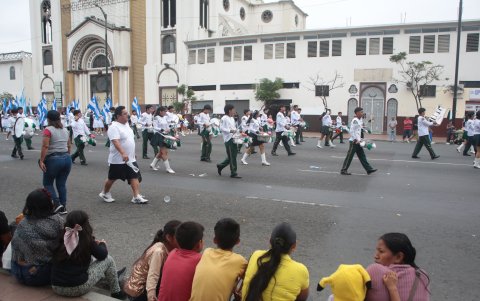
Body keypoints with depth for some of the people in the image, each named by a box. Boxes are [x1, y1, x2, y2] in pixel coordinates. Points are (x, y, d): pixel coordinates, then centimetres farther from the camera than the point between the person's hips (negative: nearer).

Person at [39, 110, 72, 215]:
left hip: (53, 159, -6)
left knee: (48, 183, 11)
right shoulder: (65, 130, 10)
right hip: (67, 159, 6)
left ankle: (57, 204, -3)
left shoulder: (48, 129, -9)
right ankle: (63, 207, 12)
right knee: (62, 184, 12)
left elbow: (45, 146, -17)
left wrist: (41, 161, -14)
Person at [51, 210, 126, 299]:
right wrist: (102, 244, 24)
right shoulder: (87, 240, -12)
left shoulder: (61, 238, -1)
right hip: (78, 289, -5)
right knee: (108, 260, 11)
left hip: (56, 288, 6)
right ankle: (116, 293, 25)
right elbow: (103, 255, 3)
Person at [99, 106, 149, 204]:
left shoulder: (126, 124, 10)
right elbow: (116, 142, -30)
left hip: (130, 159, 7)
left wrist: (132, 154, 23)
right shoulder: (114, 127, -17)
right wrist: (123, 153, -42)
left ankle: (136, 197, -1)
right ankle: (105, 193, 32)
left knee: (135, 176, -2)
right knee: (112, 178, 10)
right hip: (118, 160, -7)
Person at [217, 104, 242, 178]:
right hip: (228, 139, -9)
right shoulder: (224, 118, -10)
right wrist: (230, 131, -27)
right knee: (232, 157, -5)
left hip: (233, 138, 9)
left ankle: (220, 165, 30)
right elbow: (221, 128, -18)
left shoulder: (232, 118, 19)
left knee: (231, 156, 14)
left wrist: (236, 130, 8)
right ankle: (233, 173, 2)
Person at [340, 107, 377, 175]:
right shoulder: (355, 120, -16)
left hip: (358, 141, 9)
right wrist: (355, 140, -22)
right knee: (349, 156, -3)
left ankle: (369, 169, 13)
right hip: (354, 141, -9)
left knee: (362, 156, 10)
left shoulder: (360, 120, 12)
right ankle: (343, 170, 4)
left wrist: (359, 139, 18)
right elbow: (351, 131, -21)